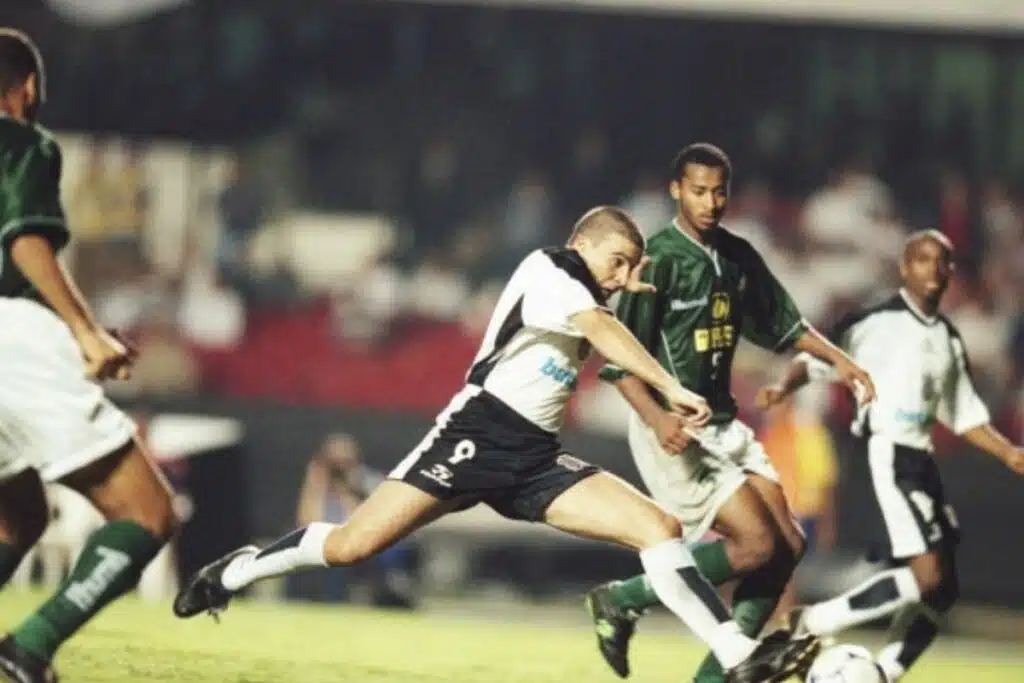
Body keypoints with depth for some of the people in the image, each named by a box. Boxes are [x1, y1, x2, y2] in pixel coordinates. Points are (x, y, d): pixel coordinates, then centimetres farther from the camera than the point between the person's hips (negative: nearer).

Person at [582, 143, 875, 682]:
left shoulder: (738, 256, 8)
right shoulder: (660, 259, -14)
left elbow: (782, 325, 22)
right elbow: (619, 360, -17)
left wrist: (836, 358, 8)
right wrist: (656, 418, -31)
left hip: (723, 424, 8)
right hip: (672, 430, -8)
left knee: (788, 546, 0)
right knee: (756, 544, -16)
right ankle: (622, 601, -2)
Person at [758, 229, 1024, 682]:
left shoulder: (949, 339, 16)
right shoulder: (877, 322, -5)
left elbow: (963, 414, 22)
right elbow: (819, 359, -5)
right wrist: (784, 387, -23)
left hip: (920, 458, 8)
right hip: (887, 453, -8)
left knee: (943, 589, 6)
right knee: (926, 575, -20)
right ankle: (807, 626, -12)